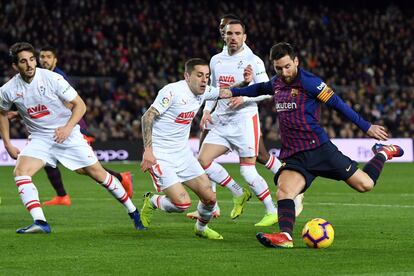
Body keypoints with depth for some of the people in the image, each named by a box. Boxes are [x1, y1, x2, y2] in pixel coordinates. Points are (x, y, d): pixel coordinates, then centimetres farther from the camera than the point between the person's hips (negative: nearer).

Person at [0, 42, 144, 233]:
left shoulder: (51, 78, -17)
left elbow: (80, 105, -10)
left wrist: (68, 127, -25)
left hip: (67, 134, -2)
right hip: (39, 138, 2)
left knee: (98, 174, -1)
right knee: (20, 171, -23)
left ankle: (133, 212, 16)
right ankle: (40, 223, -29)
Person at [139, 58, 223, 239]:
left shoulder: (203, 92, 4)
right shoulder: (173, 91, -19)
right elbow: (147, 117, -19)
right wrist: (148, 150, -27)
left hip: (183, 154, 7)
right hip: (160, 155, -7)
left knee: (210, 198, 2)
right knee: (182, 203, -19)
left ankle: (201, 228, 32)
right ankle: (151, 202, 11)